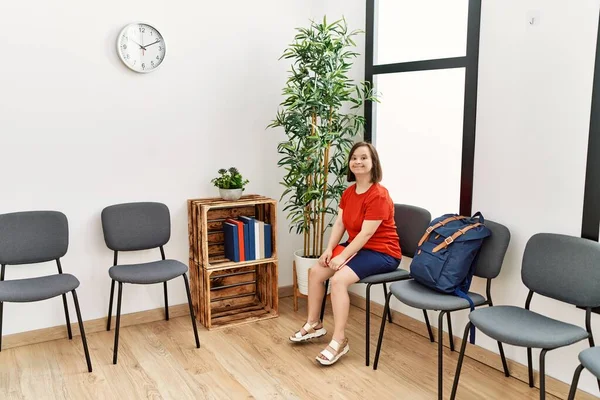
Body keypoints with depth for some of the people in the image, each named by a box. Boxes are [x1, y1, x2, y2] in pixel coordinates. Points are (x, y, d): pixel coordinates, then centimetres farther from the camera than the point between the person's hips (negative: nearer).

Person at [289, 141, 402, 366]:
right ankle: (313, 324, 14)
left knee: (338, 279, -28)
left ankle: (339, 341, -18)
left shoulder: (379, 195, -22)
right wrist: (329, 249, -11)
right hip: (356, 247, 9)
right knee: (315, 271, -2)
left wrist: (342, 257, -25)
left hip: (382, 253, -9)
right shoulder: (349, 192, 6)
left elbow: (366, 233, -25)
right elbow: (339, 223, 3)